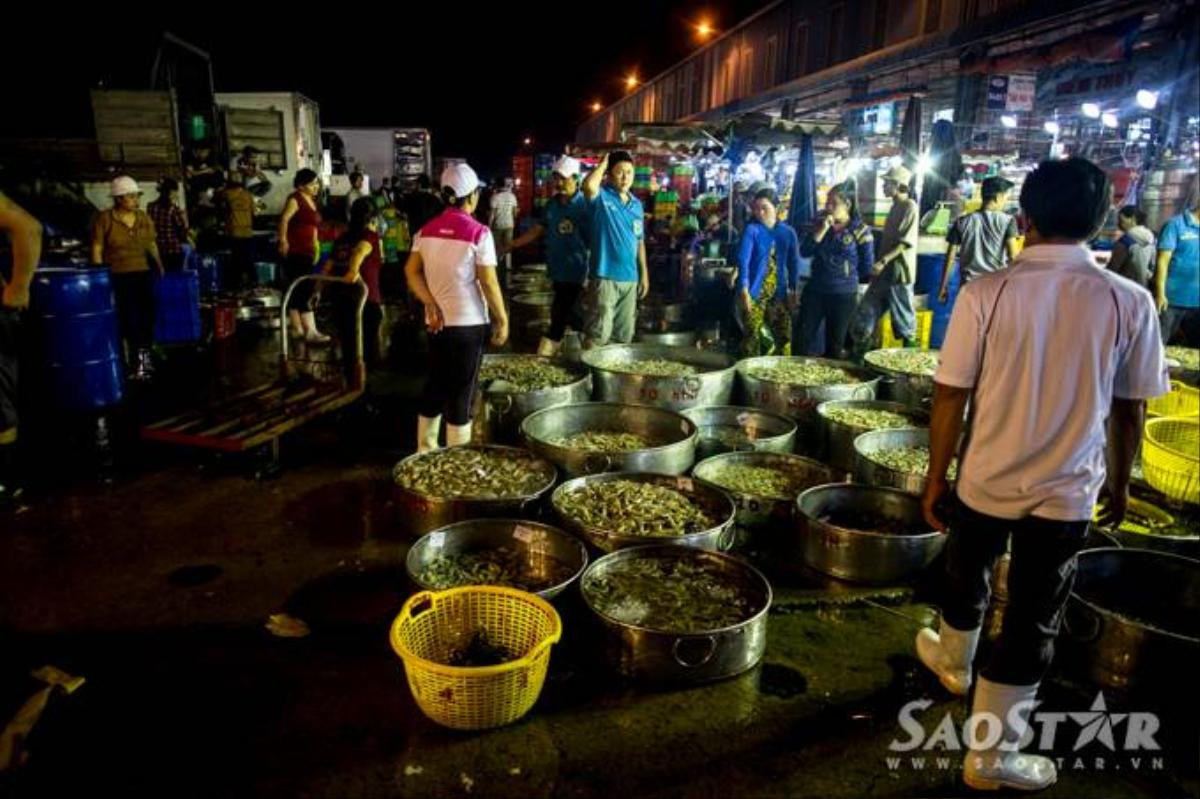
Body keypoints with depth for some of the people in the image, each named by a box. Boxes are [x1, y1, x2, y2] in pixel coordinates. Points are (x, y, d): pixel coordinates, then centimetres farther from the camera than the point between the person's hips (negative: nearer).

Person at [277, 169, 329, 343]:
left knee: (296, 291, 13)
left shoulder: (312, 201, 18)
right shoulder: (295, 199, -9)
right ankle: (311, 332, -13)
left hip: (306, 252, 9)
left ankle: (297, 328, 19)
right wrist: (283, 241, -29)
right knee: (304, 291, -11)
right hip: (293, 252, -9)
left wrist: (316, 246, 20)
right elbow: (284, 219, -20)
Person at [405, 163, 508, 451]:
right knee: (462, 389, 3)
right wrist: (503, 320, -5)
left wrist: (431, 305, -4)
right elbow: (488, 282, -13)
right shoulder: (478, 232, -12)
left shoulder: (427, 229, 5)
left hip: (437, 321, 5)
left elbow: (411, 271, 1)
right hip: (468, 322, -5)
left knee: (436, 384, 16)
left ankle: (425, 450, 26)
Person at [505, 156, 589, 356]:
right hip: (557, 269, 6)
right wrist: (510, 246, 10)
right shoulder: (552, 204, 10)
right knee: (570, 314, 12)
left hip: (576, 271, -6)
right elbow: (537, 230, 16)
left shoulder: (584, 204, -8)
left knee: (559, 315, -5)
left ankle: (545, 355, 3)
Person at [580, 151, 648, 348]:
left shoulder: (637, 204, 13)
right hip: (604, 276, -6)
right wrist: (603, 164, -12)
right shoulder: (601, 197, -5)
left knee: (624, 335, 14)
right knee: (598, 334, -9)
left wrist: (644, 274, 14)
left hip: (630, 278, 6)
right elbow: (588, 185, -30)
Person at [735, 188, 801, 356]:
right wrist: (744, 290, -21)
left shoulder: (788, 232, 5)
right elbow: (743, 260, -13)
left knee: (784, 337, 7)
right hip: (754, 292, -4)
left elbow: (794, 263, 12)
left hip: (778, 294, 4)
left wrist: (793, 291, 10)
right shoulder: (752, 230, -6)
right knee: (752, 338, -2)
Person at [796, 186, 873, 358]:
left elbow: (867, 268, -1)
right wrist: (822, 230, -12)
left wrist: (846, 275, 7)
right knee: (803, 337, 2)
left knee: (835, 346, 8)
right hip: (814, 290, 3)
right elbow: (804, 252, -4)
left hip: (843, 294, -3)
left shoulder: (860, 230, -6)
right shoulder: (821, 224, 6)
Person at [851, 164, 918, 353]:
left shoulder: (910, 206, -11)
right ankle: (859, 355, 12)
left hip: (899, 271, -9)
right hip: (884, 271, 9)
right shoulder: (895, 206, 16)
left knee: (903, 317, 1)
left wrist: (883, 261, -24)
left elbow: (907, 242, -18)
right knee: (865, 314, 6)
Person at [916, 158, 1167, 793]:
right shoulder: (1130, 302, -9)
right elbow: (1130, 409, 1)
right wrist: (1119, 480, 17)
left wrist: (936, 477, 0)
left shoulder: (986, 292, -14)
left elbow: (950, 398, -11)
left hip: (986, 479, 0)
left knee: (966, 579, 26)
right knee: (1031, 621, 12)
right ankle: (992, 756, 26)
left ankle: (953, 660, 55)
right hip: (1067, 491, 1)